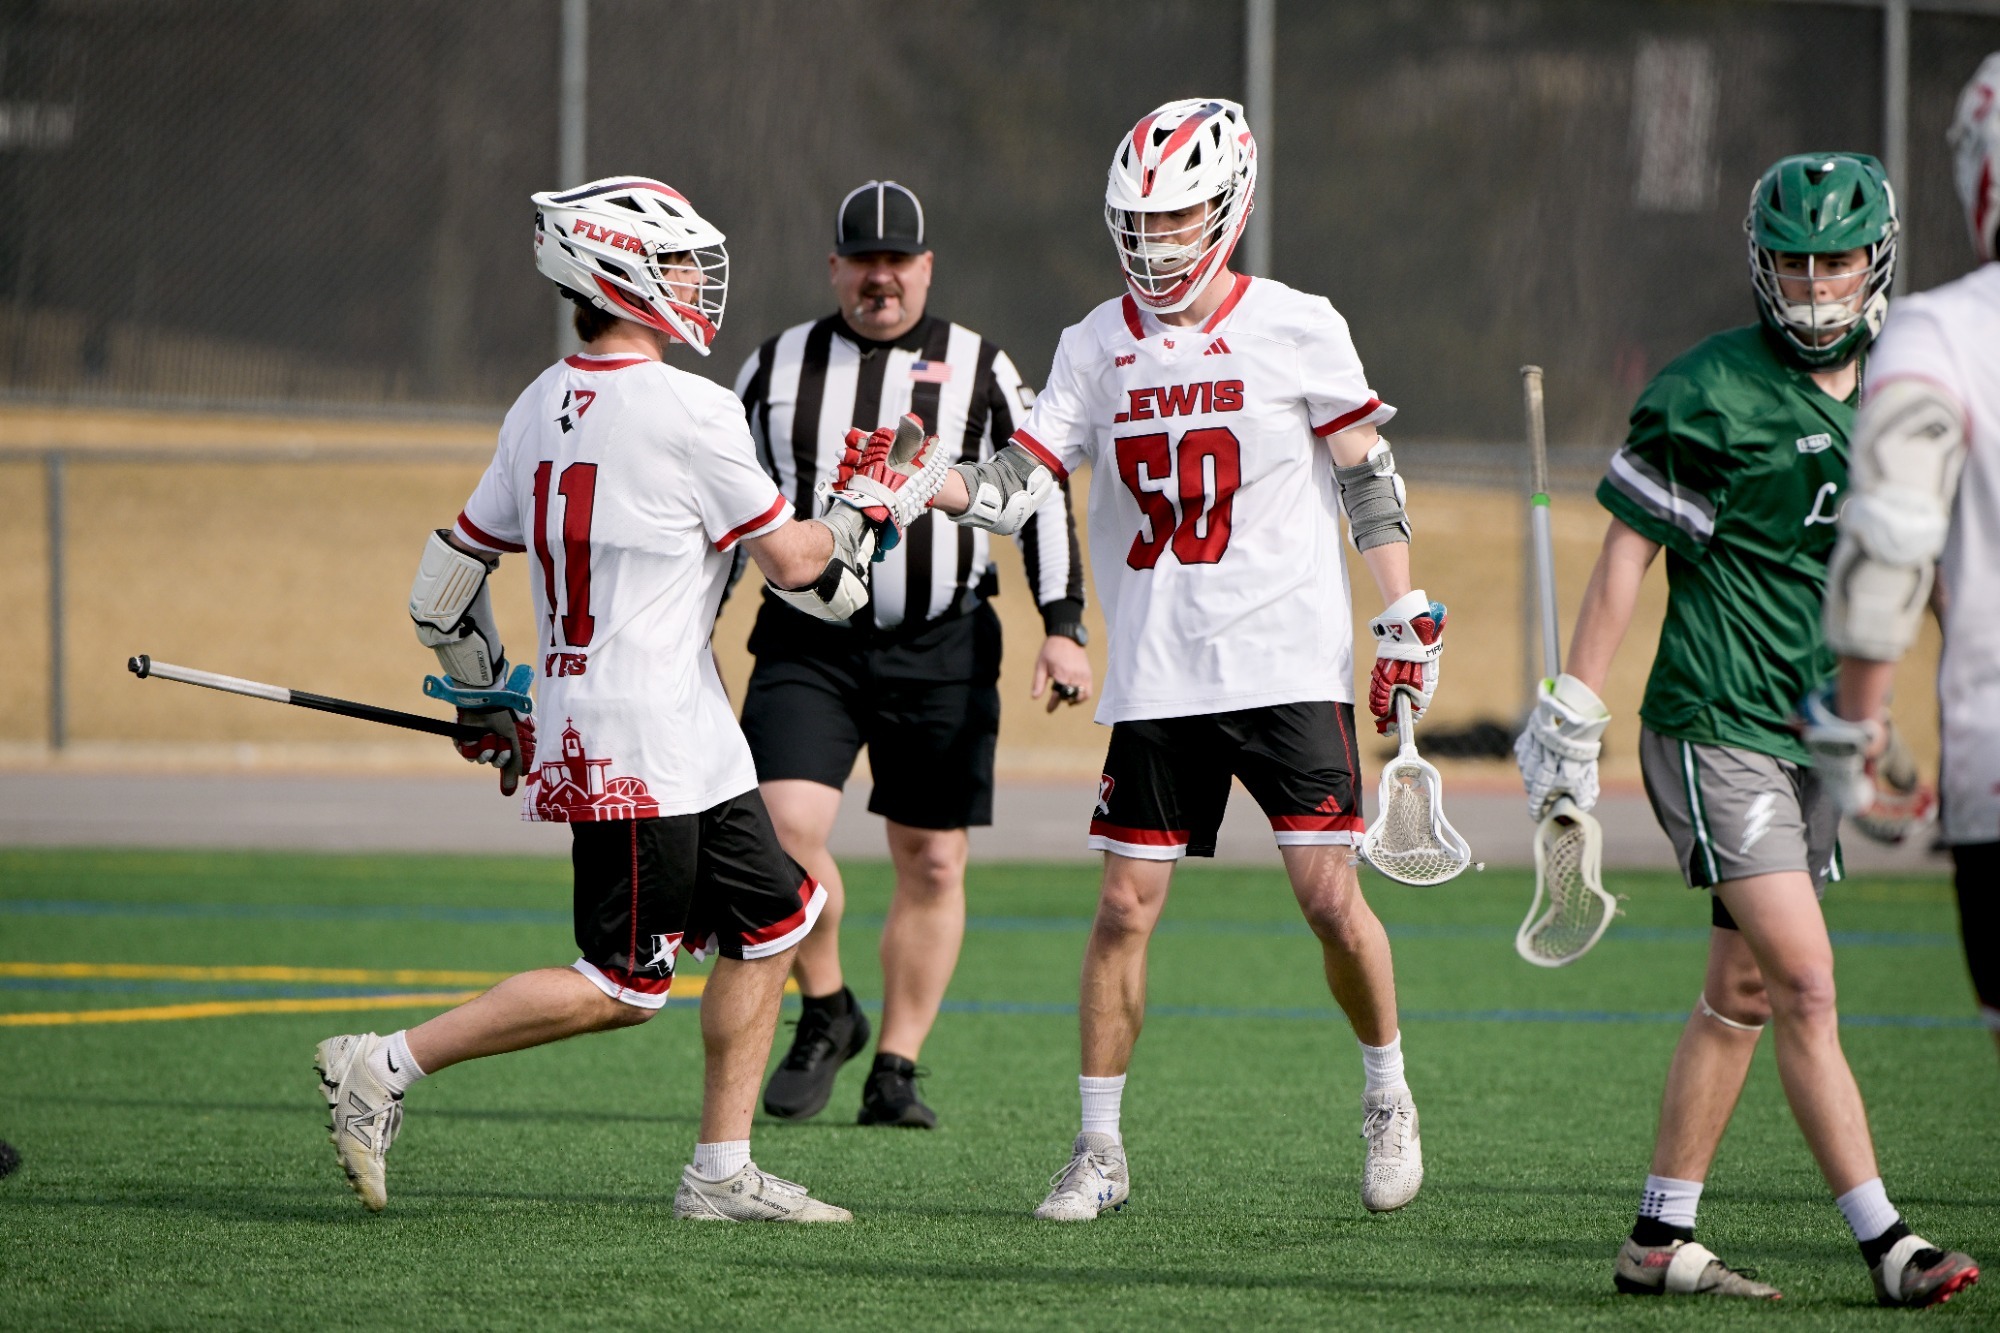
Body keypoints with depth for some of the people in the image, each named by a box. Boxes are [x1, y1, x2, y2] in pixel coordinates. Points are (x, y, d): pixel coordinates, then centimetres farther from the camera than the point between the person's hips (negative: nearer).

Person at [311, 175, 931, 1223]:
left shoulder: (540, 409, 9)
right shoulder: (687, 412, -16)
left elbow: (447, 581, 14)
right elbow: (793, 563, -8)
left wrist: (487, 699, 27)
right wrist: (860, 517, 12)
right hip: (645, 747, -9)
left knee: (770, 924, 14)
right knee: (622, 987, -4)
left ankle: (722, 1173, 16)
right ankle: (386, 1065, -2)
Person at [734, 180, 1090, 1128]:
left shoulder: (979, 371, 3)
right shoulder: (776, 370, 8)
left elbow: (1042, 497, 6)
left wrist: (1062, 629, -2)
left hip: (940, 653, 0)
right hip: (808, 646, 0)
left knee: (932, 864, 2)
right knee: (784, 829, -18)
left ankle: (895, 1069, 12)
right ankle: (826, 1014, 5)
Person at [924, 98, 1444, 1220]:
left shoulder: (1296, 329, -3)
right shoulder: (1098, 346, 6)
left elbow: (1369, 479, 4)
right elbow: (1019, 487, 0)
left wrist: (1409, 620, 0)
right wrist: (930, 486, -19)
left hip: (1288, 664, -3)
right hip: (1157, 681, 3)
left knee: (1332, 897, -6)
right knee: (1126, 908, 0)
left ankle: (1389, 1095, 18)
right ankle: (1100, 1149, 8)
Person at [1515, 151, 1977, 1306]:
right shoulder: (1713, 396, -11)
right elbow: (1628, 555, -8)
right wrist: (1573, 717, -10)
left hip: (1816, 735, 7)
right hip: (1717, 727, -7)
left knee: (1744, 996, 10)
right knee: (1806, 986, -11)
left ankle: (1662, 1239, 17)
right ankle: (1886, 1246, -11)